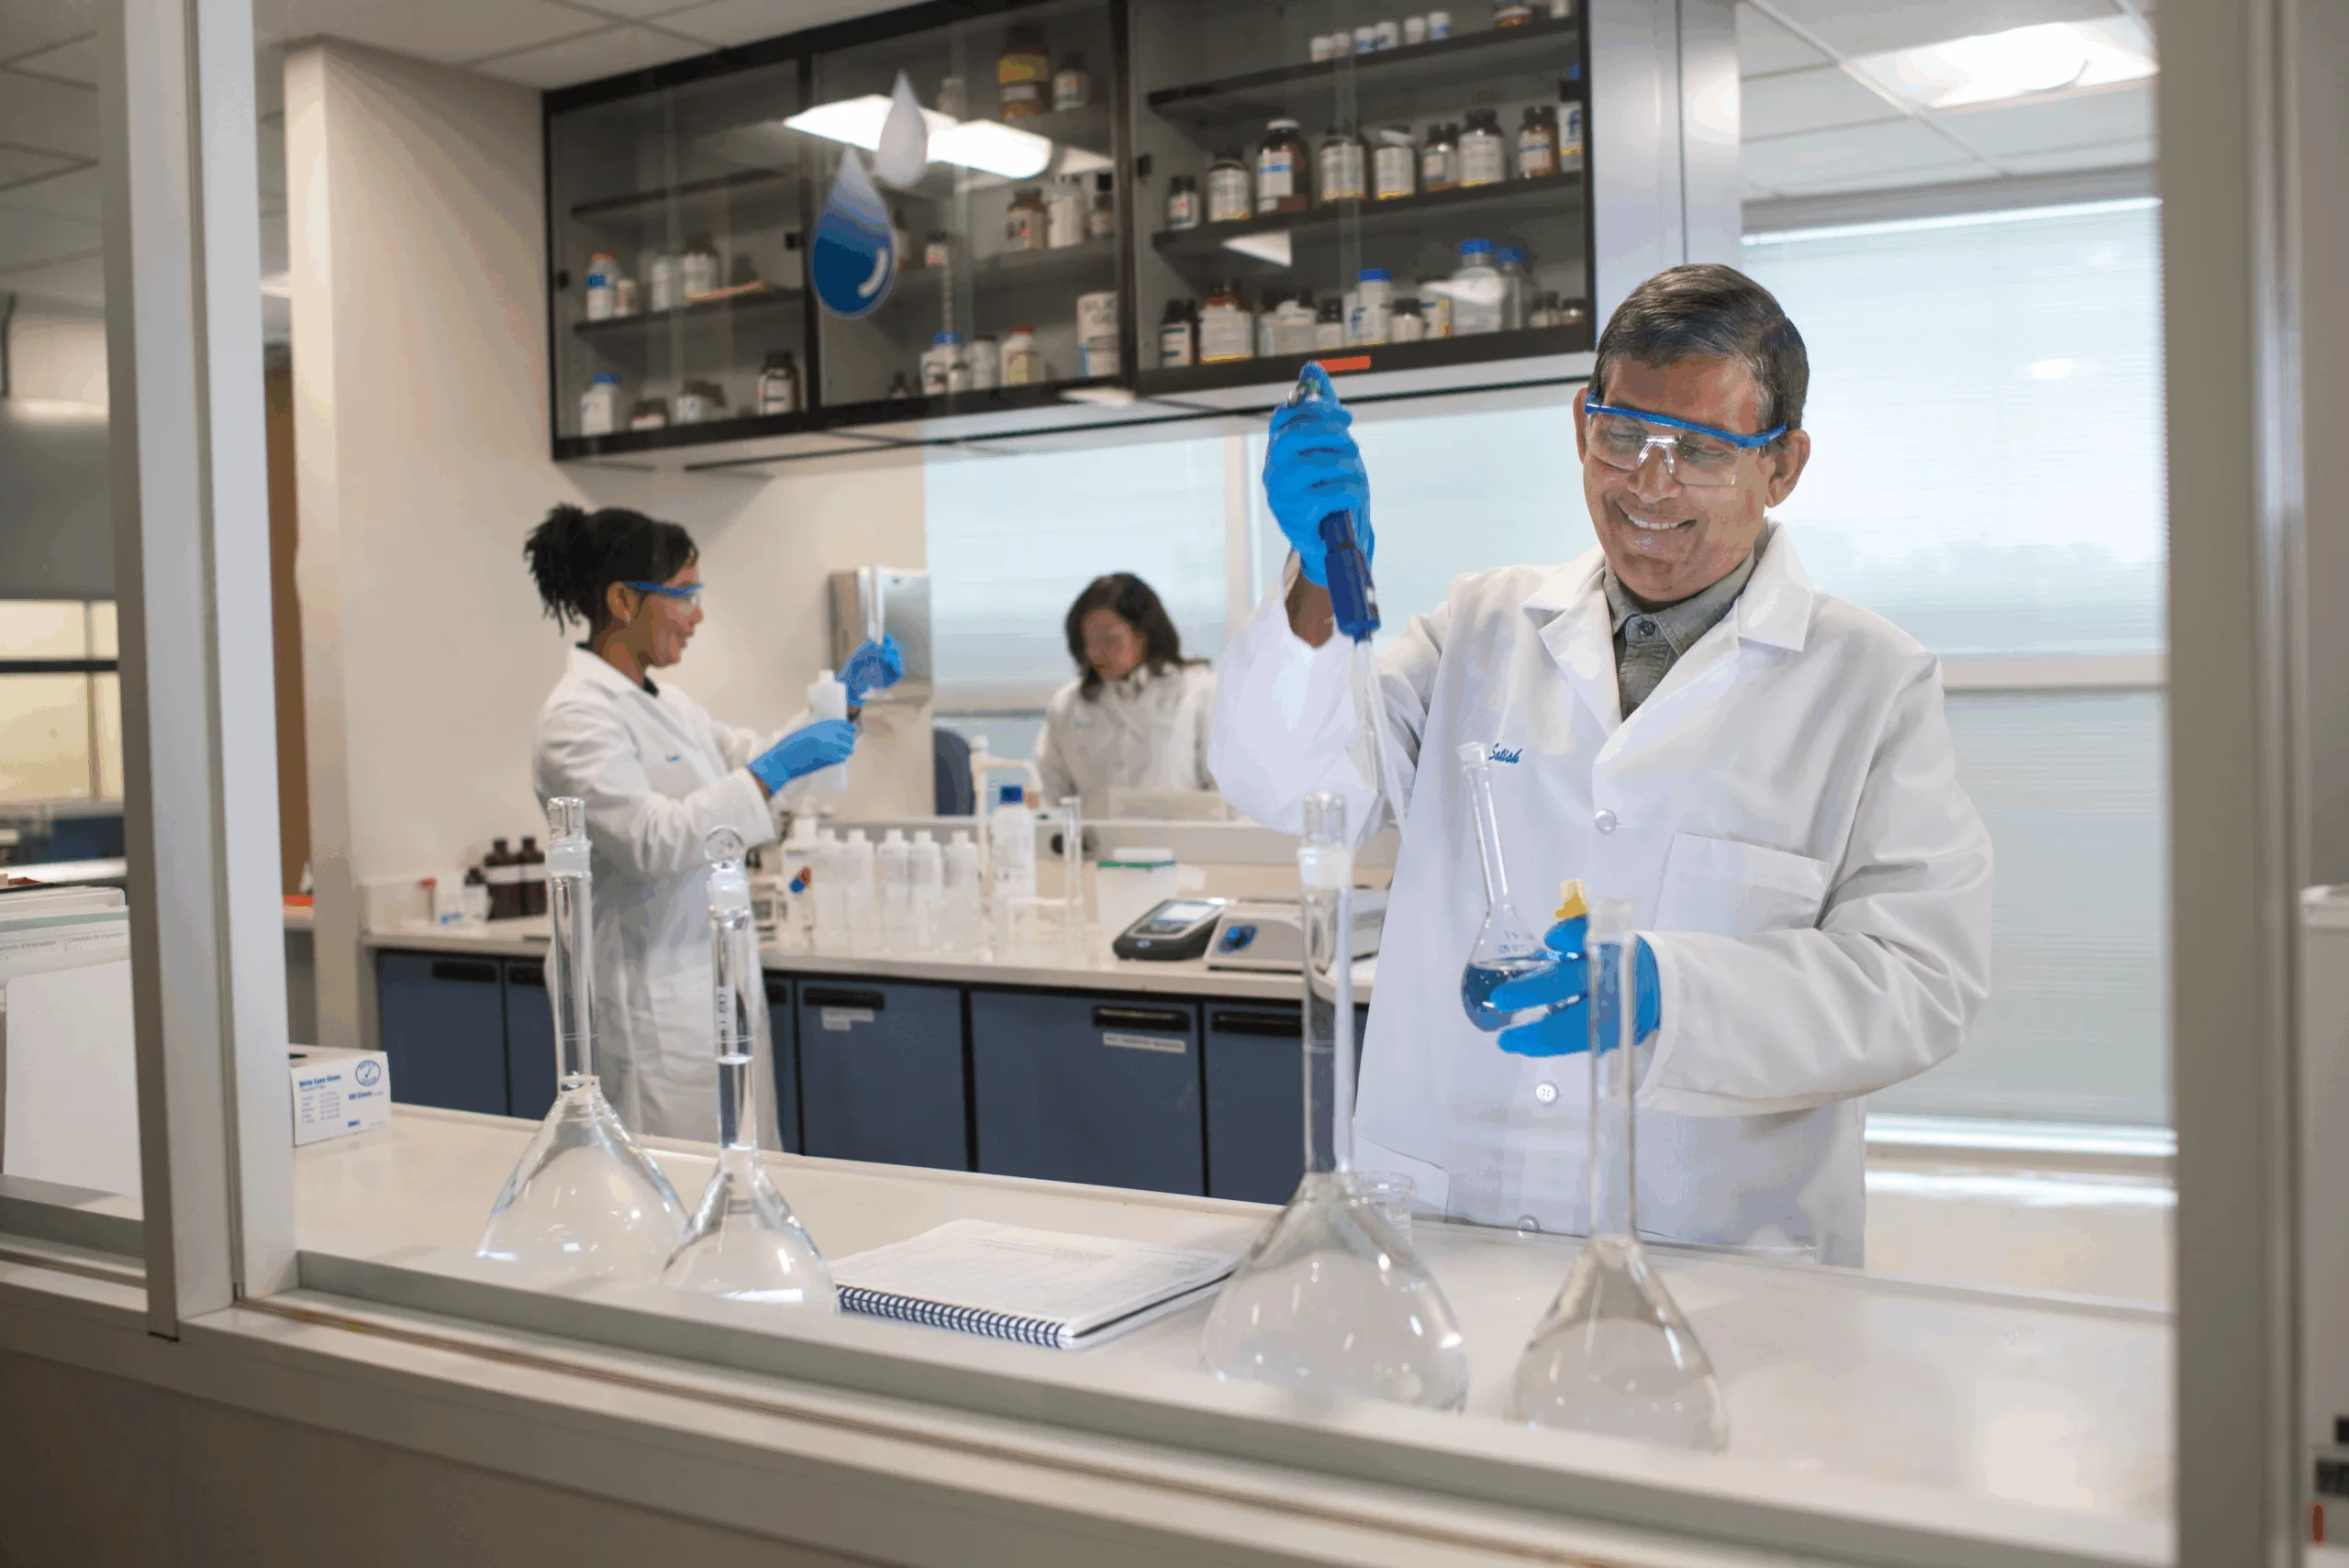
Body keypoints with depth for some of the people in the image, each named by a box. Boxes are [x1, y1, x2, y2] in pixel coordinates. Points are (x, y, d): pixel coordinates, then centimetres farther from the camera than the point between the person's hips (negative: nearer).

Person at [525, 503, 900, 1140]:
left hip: (713, 988, 9)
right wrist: (774, 770, -24)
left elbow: (751, 765, 25)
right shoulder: (578, 717, -14)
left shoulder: (664, 703, 14)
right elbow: (651, 840, -25)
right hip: (652, 1007, -9)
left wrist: (842, 698, 14)